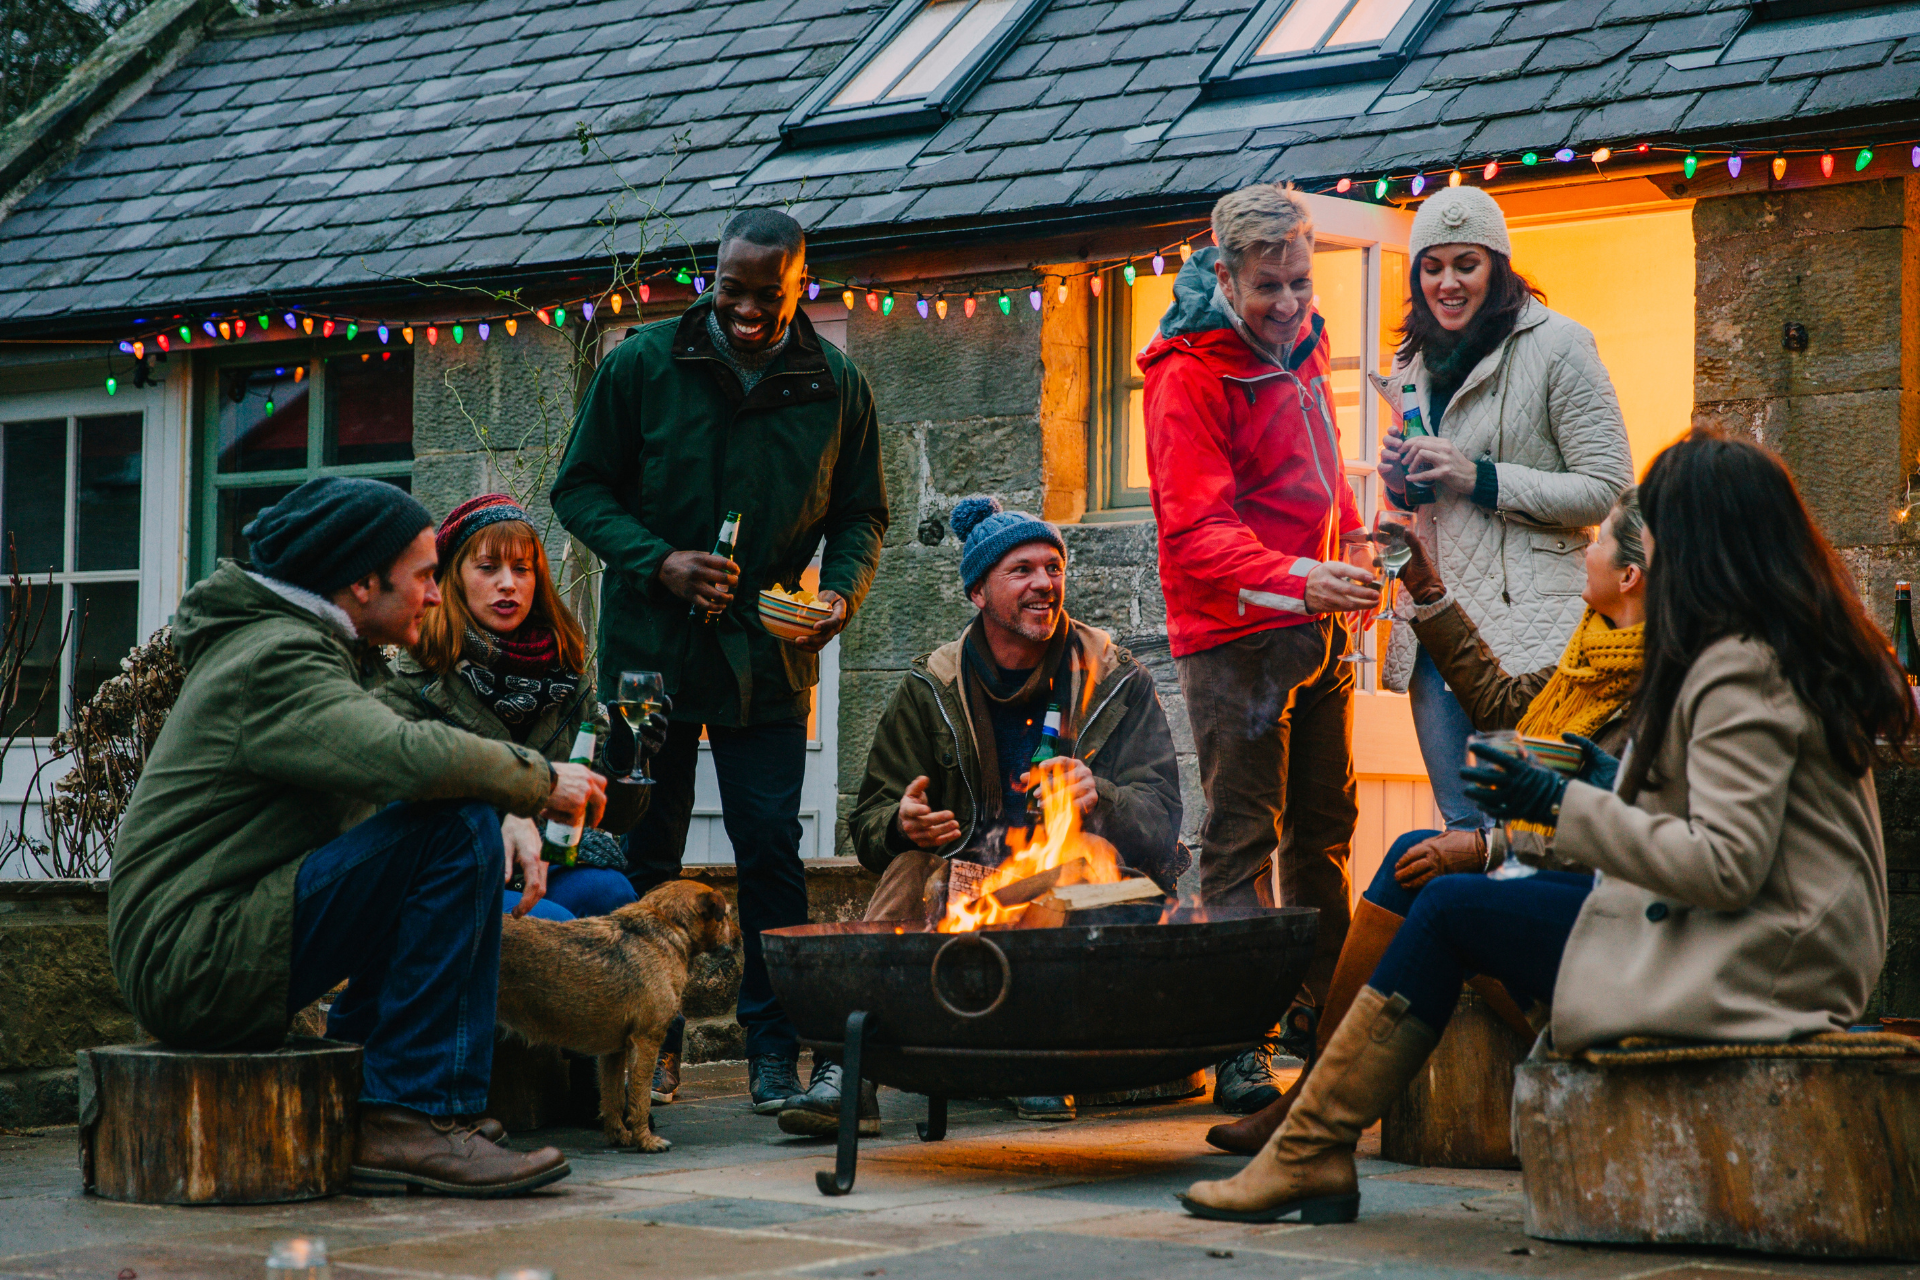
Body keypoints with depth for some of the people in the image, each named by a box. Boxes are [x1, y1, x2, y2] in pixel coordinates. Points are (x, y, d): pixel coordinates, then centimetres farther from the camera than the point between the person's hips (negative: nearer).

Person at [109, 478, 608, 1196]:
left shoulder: (301, 648, 21)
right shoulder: (278, 659, -13)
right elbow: (413, 757, -30)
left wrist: (521, 808, 3)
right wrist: (540, 780, -14)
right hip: (196, 963, -11)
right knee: (459, 827, -20)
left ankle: (356, 1102, 9)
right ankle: (411, 1119, -18)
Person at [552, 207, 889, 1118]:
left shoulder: (836, 388, 2)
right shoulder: (642, 365, -3)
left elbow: (861, 514, 10)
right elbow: (579, 489, 0)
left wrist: (842, 591, -11)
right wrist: (658, 563, -16)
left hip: (767, 657, 0)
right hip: (650, 647, 0)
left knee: (771, 851, -1)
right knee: (644, 854, 6)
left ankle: (774, 1050, 7)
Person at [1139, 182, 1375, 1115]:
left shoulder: (1301, 347, 13)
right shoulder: (1191, 374, -13)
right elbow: (1195, 531, -23)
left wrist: (1352, 553, 17)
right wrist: (1299, 580, -36)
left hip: (1316, 629, 8)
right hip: (1235, 632, -8)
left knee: (1325, 827, 15)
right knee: (1243, 837, -8)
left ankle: (1328, 1015, 27)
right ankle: (1242, 1053, -7)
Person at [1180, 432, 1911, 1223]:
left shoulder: (1741, 671, -17)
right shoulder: (1802, 648, 14)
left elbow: (1726, 867, -24)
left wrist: (1565, 806, -17)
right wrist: (1610, 776, 17)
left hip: (1742, 970, -10)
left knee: (1453, 907, -4)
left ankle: (1308, 1155, 2)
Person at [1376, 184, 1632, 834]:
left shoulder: (1556, 346, -6)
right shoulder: (1415, 361, 16)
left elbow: (1607, 488, -10)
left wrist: (1480, 477, -17)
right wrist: (1400, 481, 4)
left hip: (1525, 624, -7)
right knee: (1462, 825, 9)